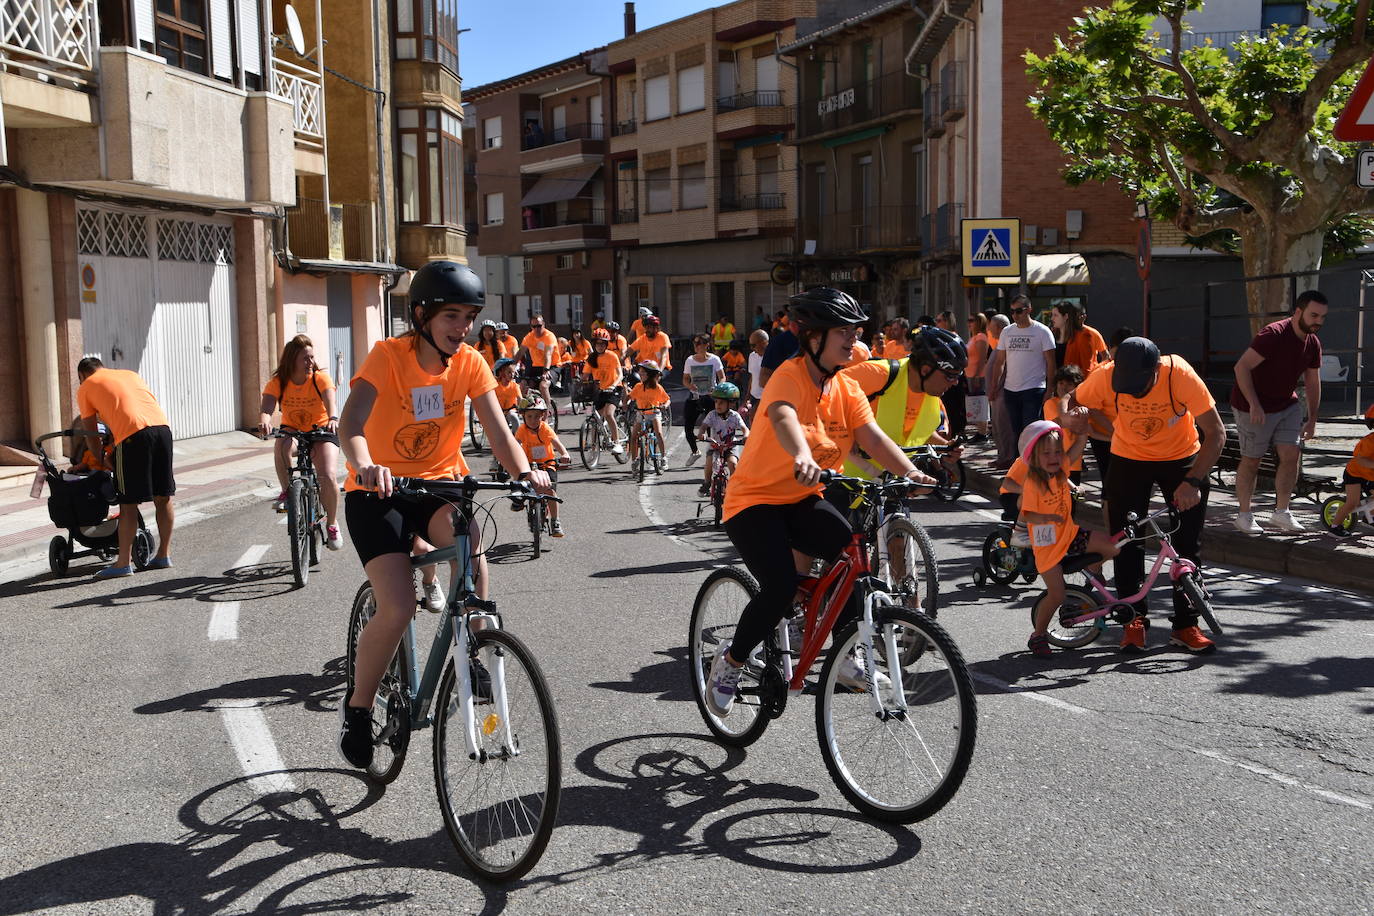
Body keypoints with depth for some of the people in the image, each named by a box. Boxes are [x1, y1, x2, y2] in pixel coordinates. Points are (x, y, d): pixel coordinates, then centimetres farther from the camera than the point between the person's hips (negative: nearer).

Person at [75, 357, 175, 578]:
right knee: (163, 498, 12)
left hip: (132, 435, -5)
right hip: (162, 426, 5)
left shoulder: (85, 388, 17)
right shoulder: (130, 374, 31)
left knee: (128, 504, 0)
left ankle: (124, 563, 3)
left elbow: (91, 433, 18)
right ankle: (164, 555, 20)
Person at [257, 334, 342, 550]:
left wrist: (333, 418, -54)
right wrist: (265, 419, -50)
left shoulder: (320, 378, -14)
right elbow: (267, 405, -26)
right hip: (292, 431, 1)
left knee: (329, 477, -21)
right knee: (282, 447, -37)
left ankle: (332, 524, 3)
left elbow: (330, 401, -31)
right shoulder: (277, 382, -11)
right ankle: (287, 492, -14)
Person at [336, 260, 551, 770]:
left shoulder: (470, 363, -6)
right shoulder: (389, 355, -17)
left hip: (439, 482, 3)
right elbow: (351, 421, -31)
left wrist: (524, 472, -36)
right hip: (379, 491, -3)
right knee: (398, 609, -18)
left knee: (469, 542, -32)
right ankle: (357, 709, 6)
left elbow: (497, 429, -15)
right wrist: (364, 466, -53)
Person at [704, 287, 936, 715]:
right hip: (755, 500, -6)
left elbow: (873, 438, -8)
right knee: (781, 587, -25)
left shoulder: (847, 388, 4)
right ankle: (730, 660, 2)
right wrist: (803, 457, -60)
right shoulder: (791, 375, -18)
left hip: (803, 500, 6)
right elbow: (783, 417, -39)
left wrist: (910, 472, -26)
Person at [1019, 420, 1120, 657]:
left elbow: (1077, 448, -5)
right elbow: (1027, 514, -21)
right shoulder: (1032, 483, -18)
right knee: (1056, 594, -9)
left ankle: (1093, 569, 24)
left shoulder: (1060, 469, 0)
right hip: (1047, 545, -6)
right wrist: (1046, 517, -39)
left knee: (1113, 547, -8)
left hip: (1070, 535, 6)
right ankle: (1038, 636, 10)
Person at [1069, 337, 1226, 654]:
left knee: (1188, 545, 0)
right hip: (1129, 459, 1)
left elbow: (1216, 432, -25)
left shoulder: (1180, 374, -31)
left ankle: (1185, 625, 11)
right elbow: (1073, 403, -3)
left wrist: (1193, 481, -32)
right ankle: (1134, 620, 11)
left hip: (1182, 459, -1)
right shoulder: (1105, 377, -25)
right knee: (1126, 543, -2)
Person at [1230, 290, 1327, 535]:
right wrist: (1254, 404, -30)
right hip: (1254, 409, -7)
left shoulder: (1313, 344, 2)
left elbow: (1312, 383, 13)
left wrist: (1312, 420, 13)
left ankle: (1281, 512, 9)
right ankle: (1244, 516, 12)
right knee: (1251, 461, 1)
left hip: (1287, 405, 7)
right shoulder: (1273, 335, -22)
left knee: (1292, 456, -2)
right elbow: (1241, 367, -26)